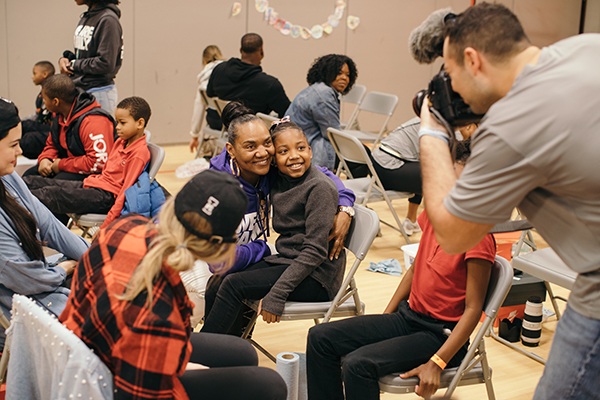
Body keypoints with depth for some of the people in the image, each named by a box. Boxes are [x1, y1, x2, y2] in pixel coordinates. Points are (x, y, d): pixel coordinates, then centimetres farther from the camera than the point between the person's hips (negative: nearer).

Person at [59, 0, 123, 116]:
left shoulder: (108, 20, -15)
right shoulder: (85, 18, 11)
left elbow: (106, 64, -22)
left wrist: (74, 64, -9)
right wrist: (64, 59, 0)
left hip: (99, 94, -9)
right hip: (79, 90, 9)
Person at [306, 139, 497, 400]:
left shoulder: (478, 238, -20)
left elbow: (473, 309, -18)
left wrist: (436, 364, -23)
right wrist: (386, 317, 13)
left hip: (441, 335, -8)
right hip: (408, 315, 8)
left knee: (358, 364, -27)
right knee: (321, 337, -2)